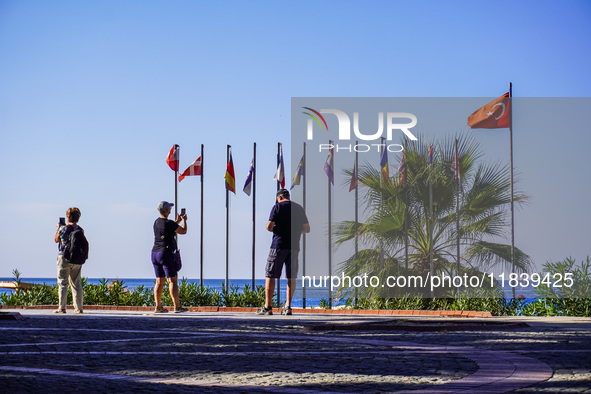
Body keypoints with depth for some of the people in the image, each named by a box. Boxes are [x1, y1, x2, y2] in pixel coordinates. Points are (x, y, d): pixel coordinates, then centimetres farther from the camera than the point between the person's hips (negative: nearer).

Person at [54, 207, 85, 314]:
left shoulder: (63, 229, -11)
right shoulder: (80, 230, 0)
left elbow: (56, 240, 3)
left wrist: (58, 228, 19)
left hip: (64, 258, -4)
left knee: (62, 283, 1)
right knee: (76, 283, 11)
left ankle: (62, 307, -2)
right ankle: (79, 307, 10)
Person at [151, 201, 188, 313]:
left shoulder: (156, 222, 10)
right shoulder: (169, 223, -14)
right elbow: (183, 231, -3)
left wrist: (178, 222, 28)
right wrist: (184, 221, 15)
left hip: (155, 253, 8)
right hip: (166, 254, -8)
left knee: (159, 282, 9)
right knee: (172, 281, -6)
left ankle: (158, 307, 6)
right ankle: (177, 306, -10)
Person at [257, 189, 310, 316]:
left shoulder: (278, 207, -3)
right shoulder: (299, 208, 11)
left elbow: (269, 227, -10)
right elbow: (307, 229, 11)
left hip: (278, 245, -4)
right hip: (294, 247, 4)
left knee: (270, 276, 1)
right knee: (291, 277, 7)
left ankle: (268, 306, -2)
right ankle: (288, 307, 2)